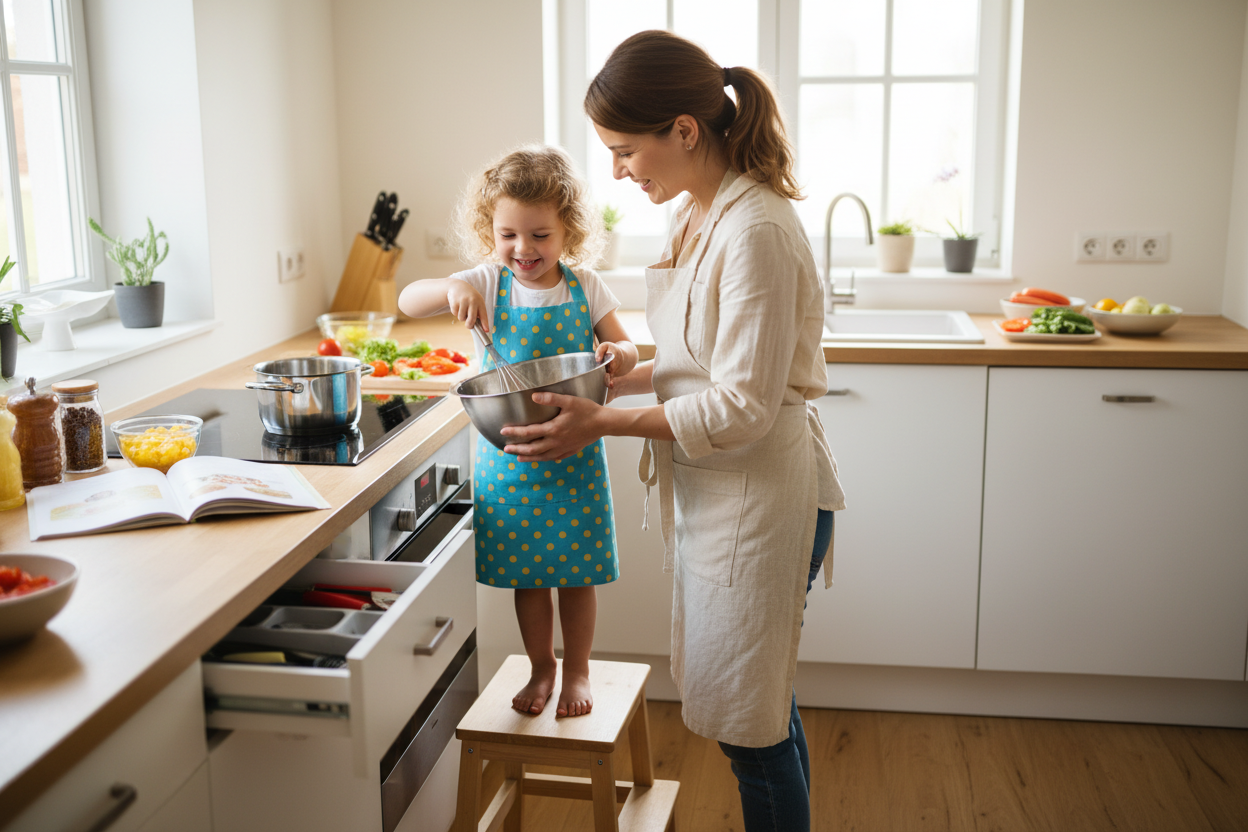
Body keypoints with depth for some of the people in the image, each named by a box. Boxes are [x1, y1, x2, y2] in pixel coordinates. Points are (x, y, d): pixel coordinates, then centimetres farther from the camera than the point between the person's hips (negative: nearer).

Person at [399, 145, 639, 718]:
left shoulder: (584, 287, -4)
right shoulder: (487, 284, -6)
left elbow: (625, 349, 1)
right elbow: (408, 301, -12)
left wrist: (617, 355, -23)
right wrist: (451, 290, -32)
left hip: (574, 458, 0)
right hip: (506, 457, 0)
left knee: (577, 570, 8)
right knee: (526, 572, 12)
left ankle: (576, 672, 28)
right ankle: (541, 670, 32)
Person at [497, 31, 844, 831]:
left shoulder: (756, 230, -22)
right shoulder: (699, 213, 7)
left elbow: (742, 408, -23)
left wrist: (604, 424, -20)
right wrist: (620, 377, 6)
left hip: (760, 492, -9)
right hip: (711, 489, 9)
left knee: (749, 717, 6)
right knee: (757, 705, 21)